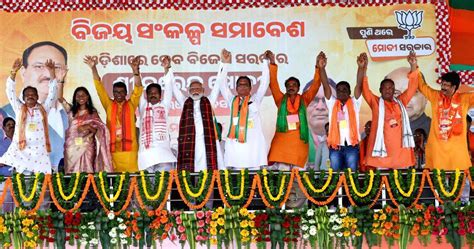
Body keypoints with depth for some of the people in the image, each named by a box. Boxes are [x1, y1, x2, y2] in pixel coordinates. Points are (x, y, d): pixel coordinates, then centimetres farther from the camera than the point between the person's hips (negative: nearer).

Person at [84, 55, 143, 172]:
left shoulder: (131, 105, 10)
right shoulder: (109, 105, 13)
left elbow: (138, 89, -3)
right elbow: (100, 88, 6)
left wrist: (135, 70, -19)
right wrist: (94, 68, -5)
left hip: (129, 148, -1)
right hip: (112, 148, 1)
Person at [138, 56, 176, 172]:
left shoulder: (164, 105, 21)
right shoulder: (143, 106, 22)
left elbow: (168, 87, 14)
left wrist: (167, 69, 4)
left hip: (163, 151, -1)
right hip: (146, 152, 1)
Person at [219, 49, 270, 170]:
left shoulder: (255, 99, 11)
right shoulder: (232, 100, 13)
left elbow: (264, 82, 6)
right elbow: (223, 84, 7)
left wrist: (265, 61, 3)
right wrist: (226, 63, 2)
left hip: (254, 144, -1)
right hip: (235, 144, 1)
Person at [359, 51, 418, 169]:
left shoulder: (400, 102, 13)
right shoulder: (375, 102, 4)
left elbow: (412, 87, 11)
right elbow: (364, 88, -7)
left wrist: (413, 66, -1)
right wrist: (362, 68, -20)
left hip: (400, 148, 3)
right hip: (382, 148, -3)